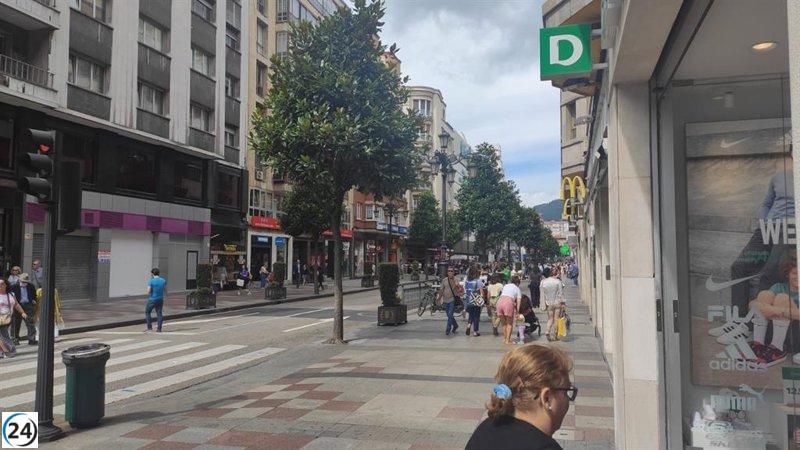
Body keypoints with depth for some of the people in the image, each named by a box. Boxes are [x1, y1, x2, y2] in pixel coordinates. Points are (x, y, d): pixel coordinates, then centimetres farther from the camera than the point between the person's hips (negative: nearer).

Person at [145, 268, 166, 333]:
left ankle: (149, 327, 8)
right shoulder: (163, 280, 1)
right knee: (159, 313, 7)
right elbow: (165, 291, 5)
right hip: (160, 299, 4)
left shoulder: (151, 281, -12)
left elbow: (148, 291, -16)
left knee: (147, 312, 12)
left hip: (152, 299, -4)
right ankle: (159, 329, 6)